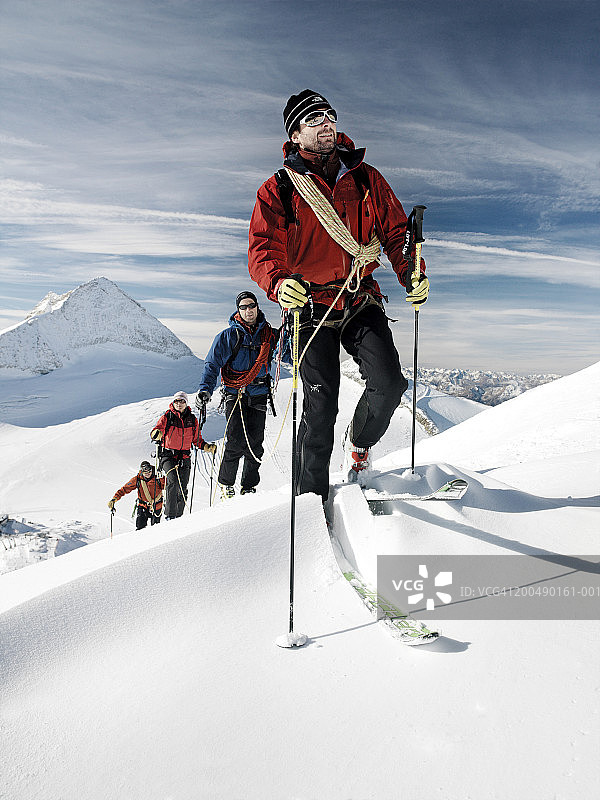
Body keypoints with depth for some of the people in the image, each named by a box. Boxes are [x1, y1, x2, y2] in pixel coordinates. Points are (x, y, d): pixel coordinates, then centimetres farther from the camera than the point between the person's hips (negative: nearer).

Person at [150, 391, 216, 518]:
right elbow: (154, 433, -10)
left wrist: (207, 447, 0)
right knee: (173, 481, -24)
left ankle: (178, 516, 17)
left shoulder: (192, 419, 9)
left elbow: (197, 440, 17)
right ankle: (170, 515, -19)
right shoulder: (167, 417, 0)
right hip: (168, 455, -3)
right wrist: (157, 434, -34)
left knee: (182, 489, 2)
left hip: (184, 457, 3)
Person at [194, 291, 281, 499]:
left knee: (255, 443, 0)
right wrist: (205, 389, -15)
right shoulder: (228, 336, 2)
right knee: (236, 440, -12)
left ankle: (249, 487, 13)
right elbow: (212, 364, -1)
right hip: (235, 394, -2)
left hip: (259, 395, 2)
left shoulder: (269, 334, 8)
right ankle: (226, 484, 5)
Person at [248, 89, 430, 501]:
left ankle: (359, 444, 17)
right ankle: (312, 493, 8)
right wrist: (279, 284, -31)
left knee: (388, 382, -15)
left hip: (362, 303, 3)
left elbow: (396, 231, 11)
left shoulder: (366, 178, 9)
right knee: (321, 403, -9)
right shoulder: (278, 190, 1)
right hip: (312, 307, -2)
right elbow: (262, 252, -9)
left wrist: (412, 274, -8)